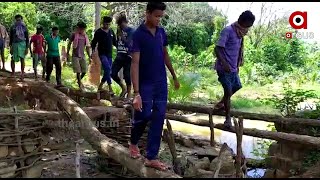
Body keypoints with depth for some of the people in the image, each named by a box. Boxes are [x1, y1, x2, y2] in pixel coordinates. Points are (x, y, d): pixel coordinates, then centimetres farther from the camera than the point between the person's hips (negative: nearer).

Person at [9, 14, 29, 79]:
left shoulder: (24, 27, 5)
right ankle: (13, 72, 18)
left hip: (22, 44, -1)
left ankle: (22, 73, -4)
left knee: (22, 59, -9)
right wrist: (10, 47, 3)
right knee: (13, 60, 0)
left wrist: (27, 48, -2)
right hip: (15, 44, 2)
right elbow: (11, 38, 10)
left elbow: (27, 38, 5)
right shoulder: (13, 27, 8)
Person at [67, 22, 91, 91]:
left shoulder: (85, 36, 7)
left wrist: (89, 57, 9)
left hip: (82, 56, 4)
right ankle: (80, 84, 2)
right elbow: (69, 44, 4)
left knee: (84, 71, 3)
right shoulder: (74, 35, -4)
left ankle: (79, 80, 29)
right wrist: (67, 53, 1)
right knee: (78, 71, -8)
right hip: (75, 56, -4)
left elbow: (87, 47, 12)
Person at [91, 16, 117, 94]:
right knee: (107, 68, -21)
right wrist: (93, 51, -15)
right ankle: (110, 88, -20)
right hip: (102, 54, -6)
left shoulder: (111, 32, 12)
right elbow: (93, 43, 1)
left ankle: (100, 86, 21)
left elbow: (115, 42, 19)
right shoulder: (98, 32, -2)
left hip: (109, 55, 6)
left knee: (108, 72, 5)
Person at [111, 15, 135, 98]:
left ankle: (129, 93, 11)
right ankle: (123, 88, 19)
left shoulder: (131, 31, -7)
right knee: (113, 73, -1)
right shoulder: (119, 30, 10)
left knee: (127, 75, -5)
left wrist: (121, 35, -21)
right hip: (119, 55, 6)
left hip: (127, 56, -6)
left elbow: (127, 43, -17)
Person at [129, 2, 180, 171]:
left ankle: (151, 157, 12)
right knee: (143, 116, 3)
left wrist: (174, 76, 20)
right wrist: (136, 93, -25)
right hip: (145, 84, -5)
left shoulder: (162, 32, 5)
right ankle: (133, 143, 34)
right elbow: (135, 63, -19)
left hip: (161, 83, 5)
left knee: (158, 119, 3)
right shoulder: (138, 34, -14)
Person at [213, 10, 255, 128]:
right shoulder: (228, 30, -18)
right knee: (228, 91, -4)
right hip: (224, 68, -9)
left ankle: (221, 103, 41)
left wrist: (237, 65, 20)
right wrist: (224, 63, -32)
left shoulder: (240, 32, 8)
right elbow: (217, 48, -22)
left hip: (233, 68, 9)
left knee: (237, 86, 21)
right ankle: (228, 118, 10)